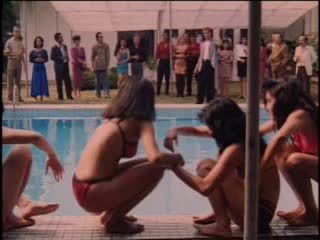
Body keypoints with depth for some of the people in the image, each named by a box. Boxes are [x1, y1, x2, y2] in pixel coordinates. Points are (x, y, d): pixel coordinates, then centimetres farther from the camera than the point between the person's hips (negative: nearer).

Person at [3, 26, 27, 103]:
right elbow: (5, 53, -6)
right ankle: (10, 98, -2)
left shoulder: (20, 42, 14)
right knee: (11, 81, -4)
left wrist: (24, 63, 13)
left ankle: (18, 97, 12)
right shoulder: (9, 41, -2)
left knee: (18, 81, 8)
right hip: (11, 61, -5)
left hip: (19, 62, 5)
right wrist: (15, 54, -15)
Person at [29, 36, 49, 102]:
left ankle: (42, 96, 7)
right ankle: (35, 96, -1)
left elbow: (46, 59, 2)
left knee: (43, 81, 1)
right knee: (36, 81, -4)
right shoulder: (32, 52, 1)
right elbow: (30, 60, -2)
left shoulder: (44, 51, 5)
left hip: (42, 67, 2)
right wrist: (36, 60, -17)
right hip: (36, 67, -2)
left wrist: (42, 60, -16)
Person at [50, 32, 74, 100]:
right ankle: (60, 96, 6)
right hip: (59, 65, -5)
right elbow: (52, 57, -9)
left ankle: (69, 95, 9)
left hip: (65, 64, 5)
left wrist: (67, 59, 1)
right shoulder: (54, 48, -7)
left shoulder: (65, 46, 11)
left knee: (68, 80, 3)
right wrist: (60, 58, -16)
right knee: (59, 81, 0)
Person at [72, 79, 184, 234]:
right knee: (156, 169, -6)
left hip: (83, 188, 9)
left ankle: (109, 214, 18)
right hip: (93, 194, -9)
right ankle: (114, 220, 0)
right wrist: (175, 158, -3)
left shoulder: (112, 120, 14)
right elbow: (156, 158, -24)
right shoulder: (141, 123, -8)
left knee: (144, 165, 20)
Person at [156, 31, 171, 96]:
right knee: (159, 77, 0)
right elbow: (157, 54, 0)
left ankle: (166, 91, 12)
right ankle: (158, 92, 4)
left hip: (168, 62, 0)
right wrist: (157, 62, -7)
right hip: (161, 61, 0)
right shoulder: (159, 44, 1)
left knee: (167, 78, 6)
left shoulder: (170, 45, -1)